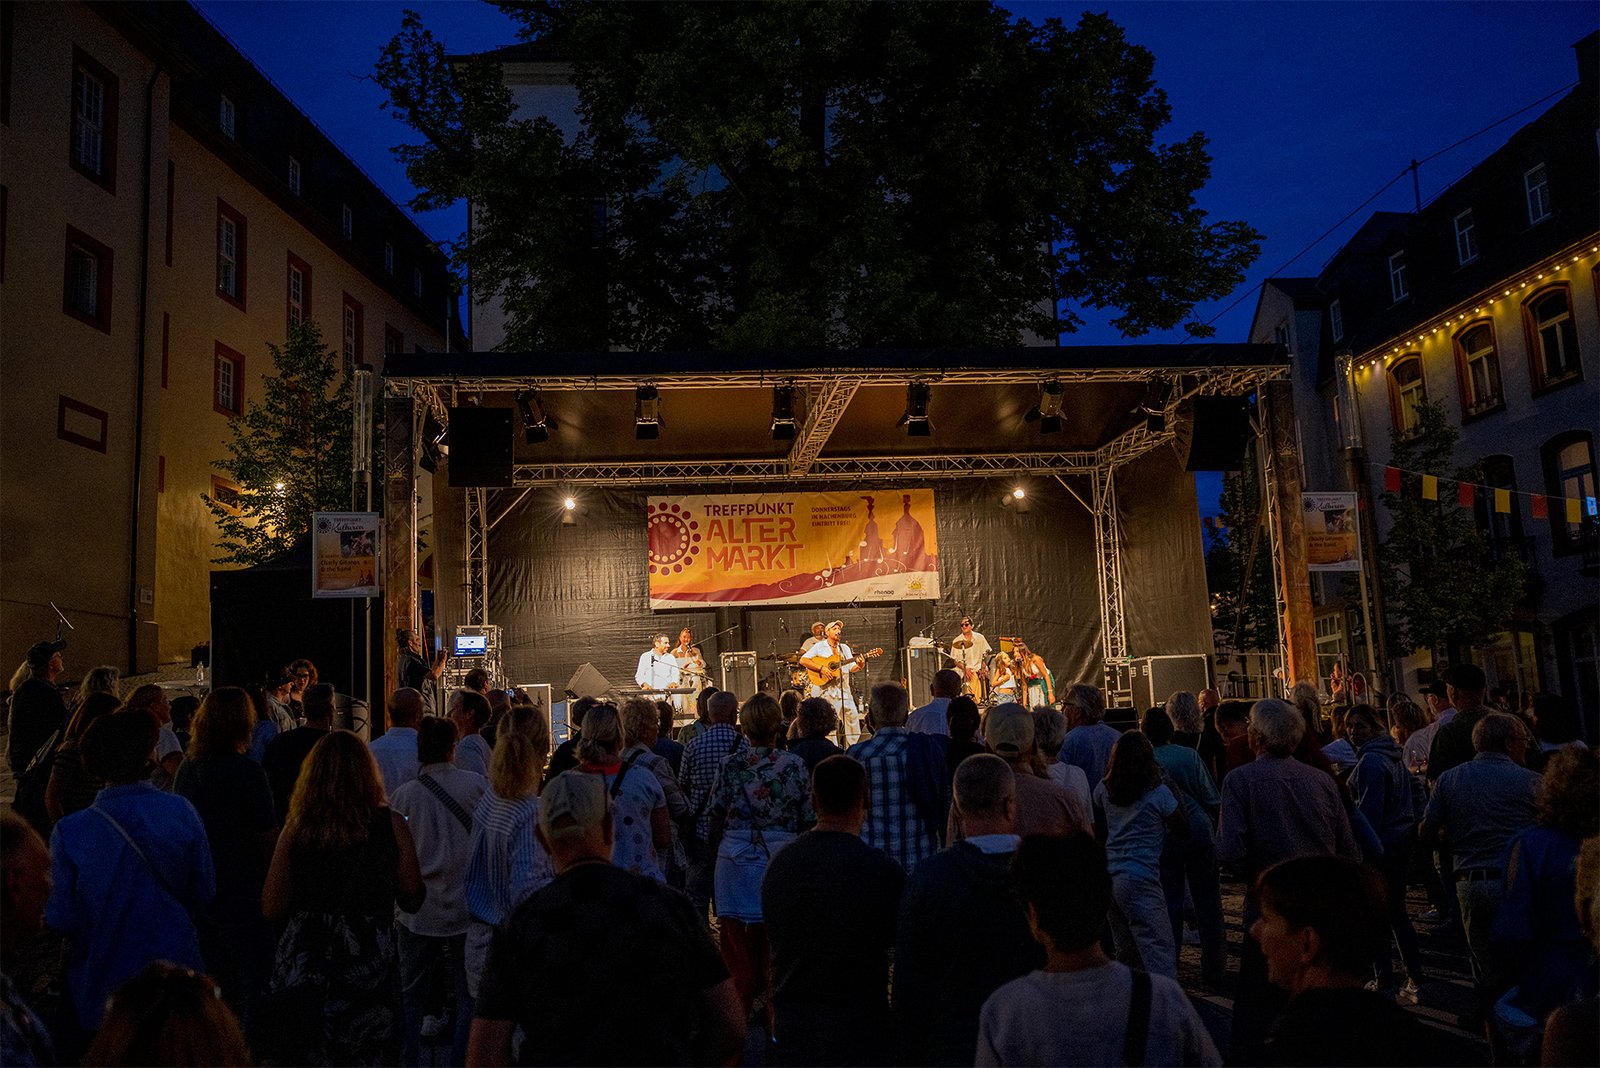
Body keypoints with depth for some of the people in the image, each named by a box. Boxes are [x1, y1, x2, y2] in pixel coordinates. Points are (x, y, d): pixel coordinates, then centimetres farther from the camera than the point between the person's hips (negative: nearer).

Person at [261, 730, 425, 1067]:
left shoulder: (297, 827, -5)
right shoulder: (390, 824, -8)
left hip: (302, 969, 1)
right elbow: (413, 900, -1)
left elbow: (272, 909, -2)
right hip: (369, 969, -1)